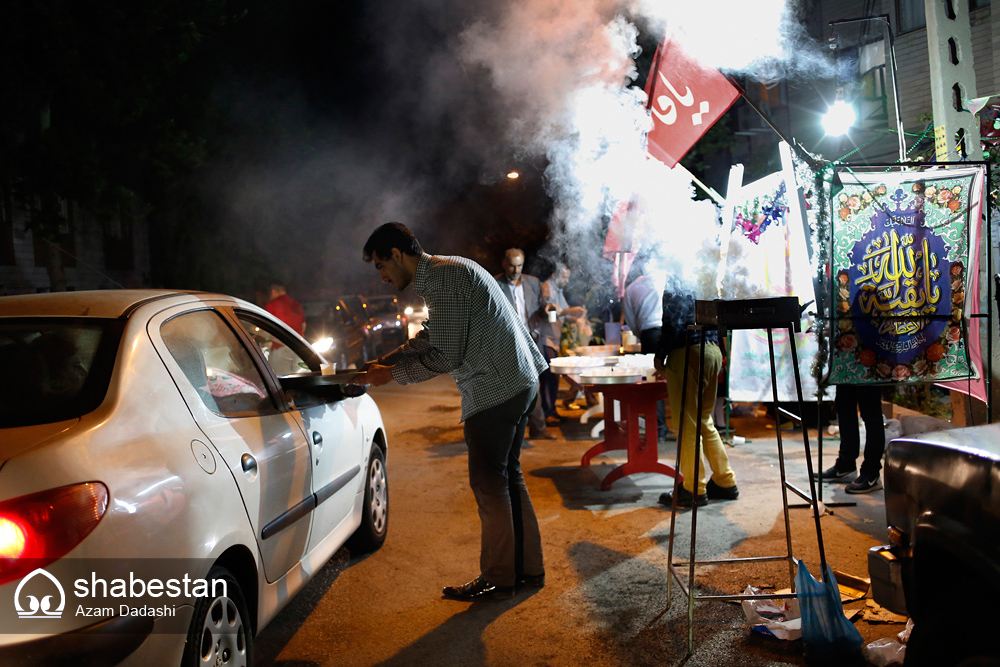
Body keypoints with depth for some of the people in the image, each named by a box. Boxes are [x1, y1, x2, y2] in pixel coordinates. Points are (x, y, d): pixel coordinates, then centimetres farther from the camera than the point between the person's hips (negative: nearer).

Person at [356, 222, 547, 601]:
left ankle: (497, 579, 14)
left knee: (488, 482, 1)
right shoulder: (448, 271, 18)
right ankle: (528, 568, 27)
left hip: (495, 391, -10)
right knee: (507, 475, 17)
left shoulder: (441, 279, -16)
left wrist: (392, 375, -7)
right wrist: (380, 363, 22)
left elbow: (446, 357, -18)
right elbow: (429, 339, 26)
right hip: (520, 383, 10)